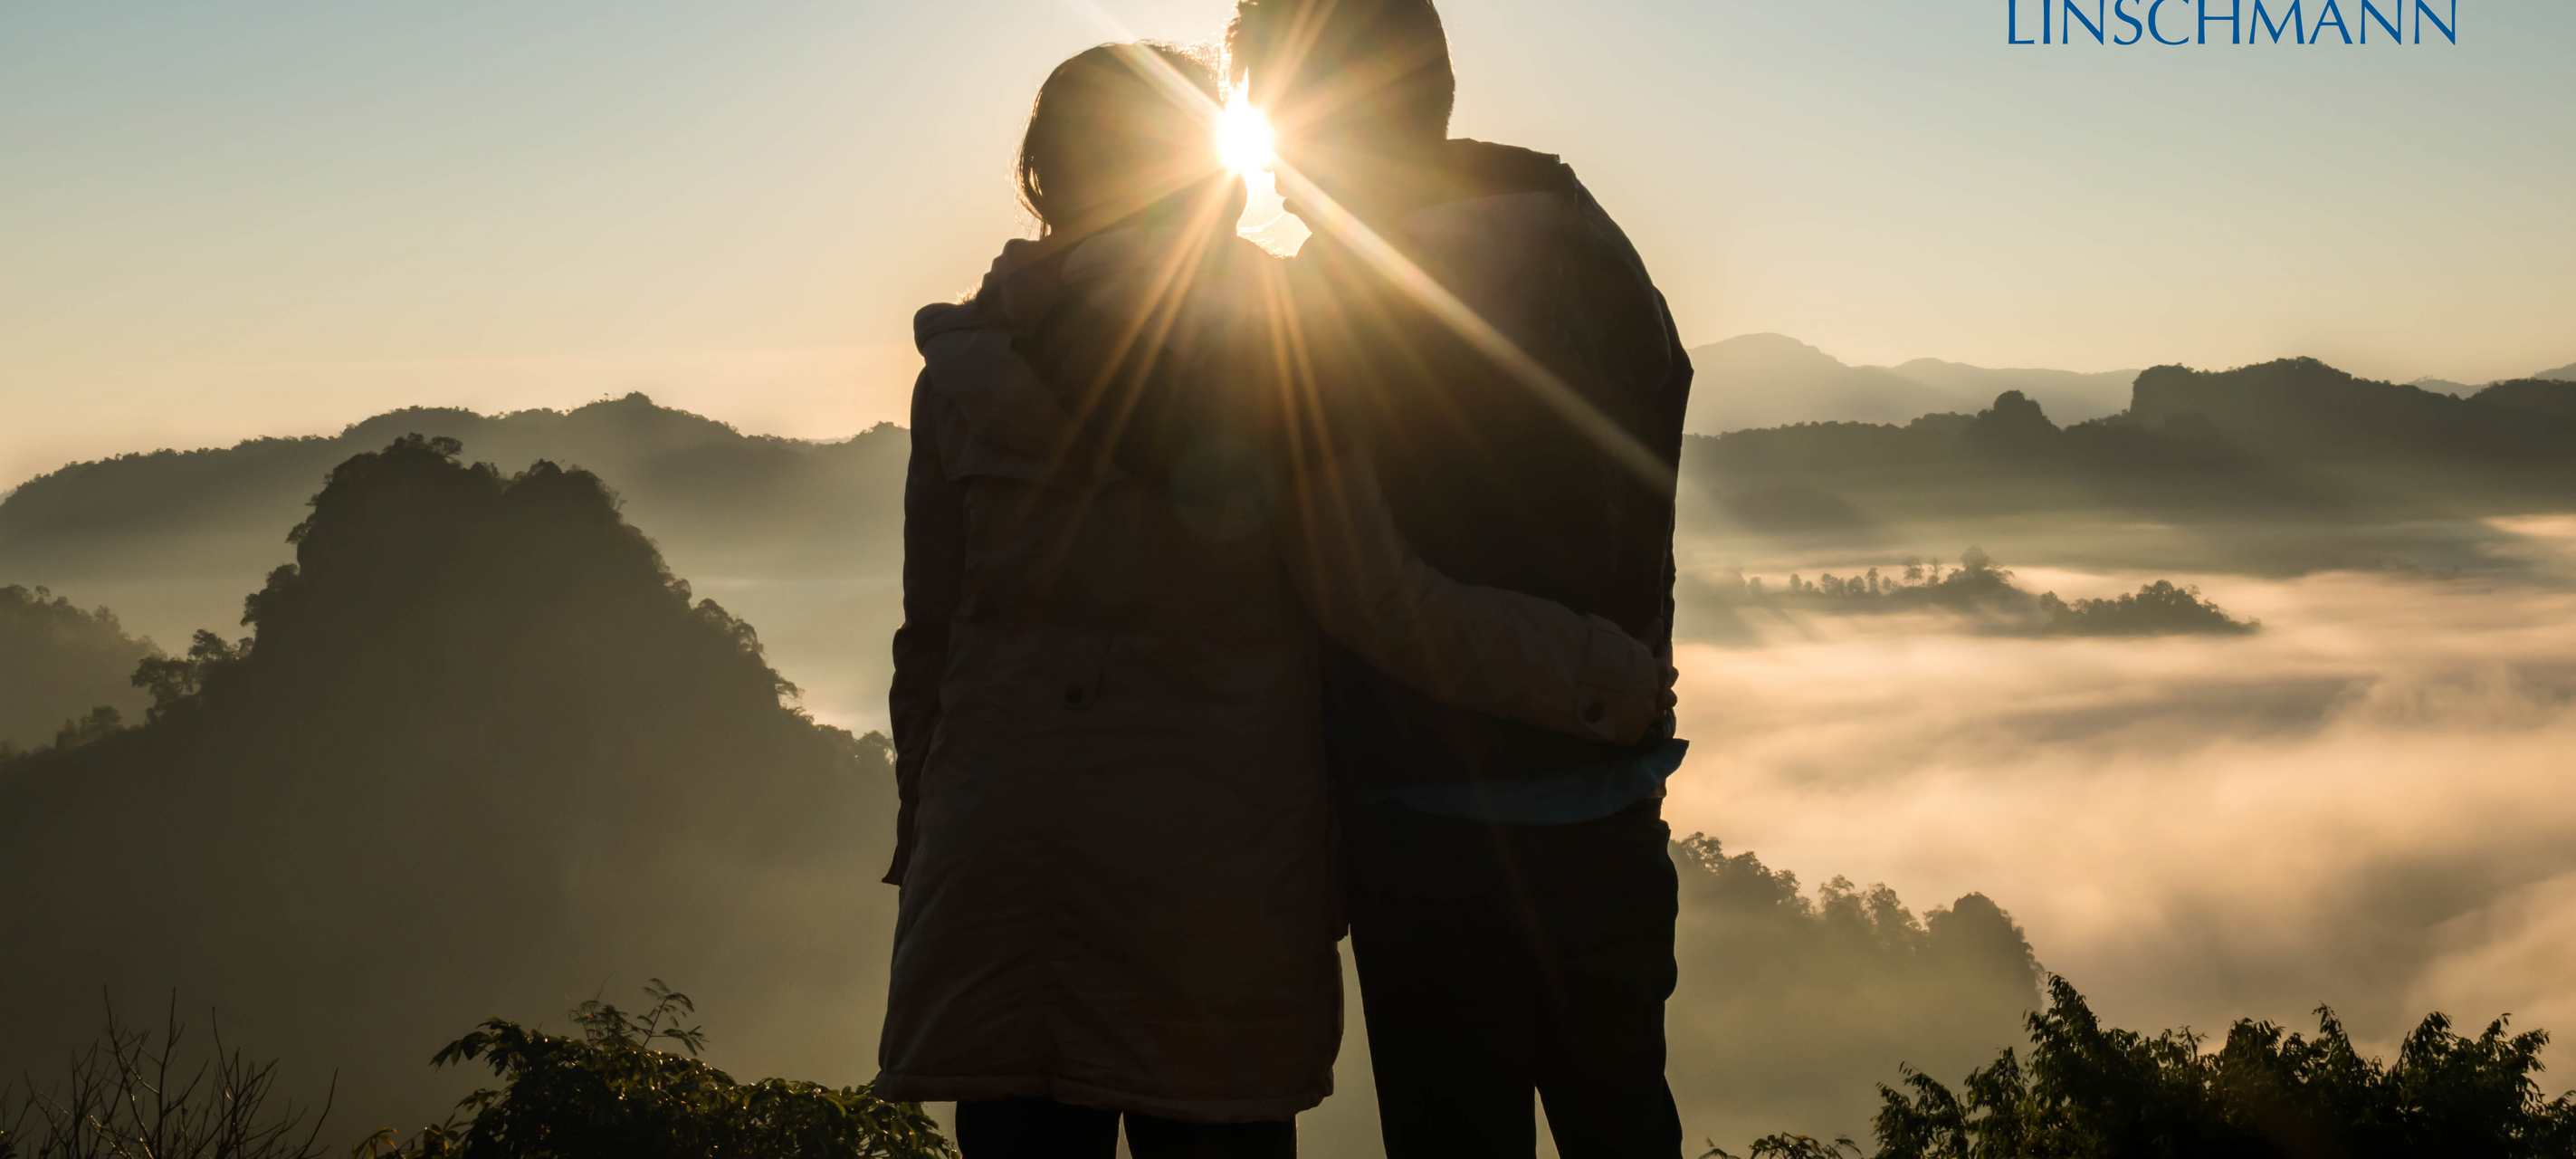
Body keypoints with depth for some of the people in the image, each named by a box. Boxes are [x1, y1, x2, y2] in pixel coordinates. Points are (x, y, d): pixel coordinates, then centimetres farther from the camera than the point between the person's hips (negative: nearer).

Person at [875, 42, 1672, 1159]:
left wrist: (925, 838, 18)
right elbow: (1379, 605, -11)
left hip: (998, 885, 2)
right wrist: (1607, 681, -2)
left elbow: (931, 643, 7)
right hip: (1218, 886, -2)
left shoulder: (964, 376, 3)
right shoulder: (1273, 363, -5)